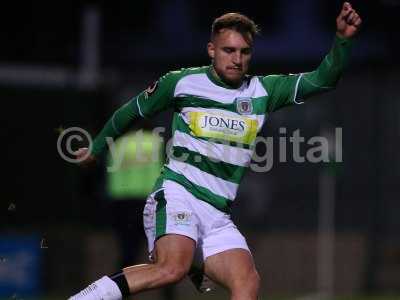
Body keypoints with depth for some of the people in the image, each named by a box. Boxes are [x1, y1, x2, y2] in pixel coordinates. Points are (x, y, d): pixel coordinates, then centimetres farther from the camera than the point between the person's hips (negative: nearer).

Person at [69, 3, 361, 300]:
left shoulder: (264, 90, 10)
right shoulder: (181, 82, 3)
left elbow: (322, 80, 1)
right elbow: (131, 111, 19)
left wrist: (342, 40, -17)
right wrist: (96, 149, 30)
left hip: (218, 216, 5)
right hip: (176, 196, -5)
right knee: (174, 267, -33)